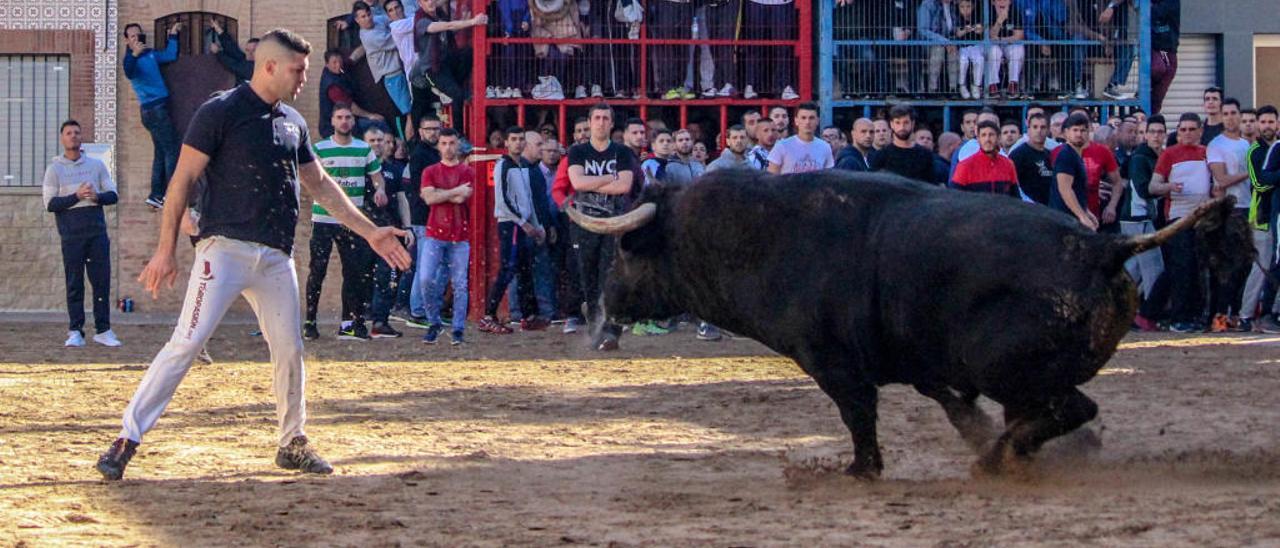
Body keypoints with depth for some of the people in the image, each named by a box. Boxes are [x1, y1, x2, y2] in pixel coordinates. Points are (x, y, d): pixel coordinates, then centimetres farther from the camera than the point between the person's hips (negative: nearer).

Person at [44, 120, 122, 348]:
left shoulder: (96, 165, 14)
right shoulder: (54, 169, 6)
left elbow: (113, 194, 10)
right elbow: (50, 203, -2)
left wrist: (97, 197, -12)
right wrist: (76, 196, -15)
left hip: (97, 231, 2)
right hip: (71, 233, -2)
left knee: (102, 281, -1)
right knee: (74, 284, -3)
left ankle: (103, 330, 3)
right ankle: (75, 332, -1)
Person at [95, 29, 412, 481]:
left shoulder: (293, 123, 16)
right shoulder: (221, 113, -6)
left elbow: (319, 185, 25)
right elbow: (183, 181, -7)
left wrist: (369, 232, 23)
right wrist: (166, 250, -12)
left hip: (276, 257, 7)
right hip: (226, 251, -7)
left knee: (290, 350, 7)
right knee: (187, 343, -13)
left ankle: (292, 443, 24)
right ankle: (127, 440, -12)